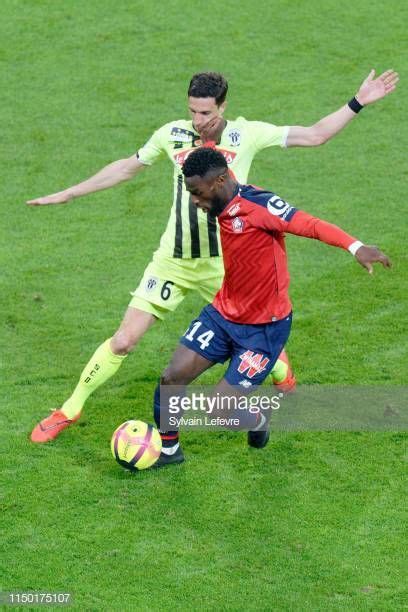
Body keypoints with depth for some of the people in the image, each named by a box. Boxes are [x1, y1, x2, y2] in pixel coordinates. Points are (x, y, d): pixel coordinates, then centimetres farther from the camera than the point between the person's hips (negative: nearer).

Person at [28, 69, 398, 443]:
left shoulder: (246, 134, -6)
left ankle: (280, 370, 49)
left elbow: (315, 136, -3)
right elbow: (127, 168, 12)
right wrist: (67, 194, 15)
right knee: (123, 341, -6)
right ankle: (71, 409, 10)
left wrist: (358, 103, -10)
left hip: (223, 262, 0)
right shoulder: (172, 134, -3)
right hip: (173, 259, 0)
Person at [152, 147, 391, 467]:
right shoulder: (225, 209, 0)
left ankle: (256, 418, 28)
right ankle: (167, 447, 21)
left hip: (264, 329, -7)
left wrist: (355, 246, -47)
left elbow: (309, 224, -35)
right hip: (222, 313, 7)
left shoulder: (258, 203, -24)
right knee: (172, 378, -2)